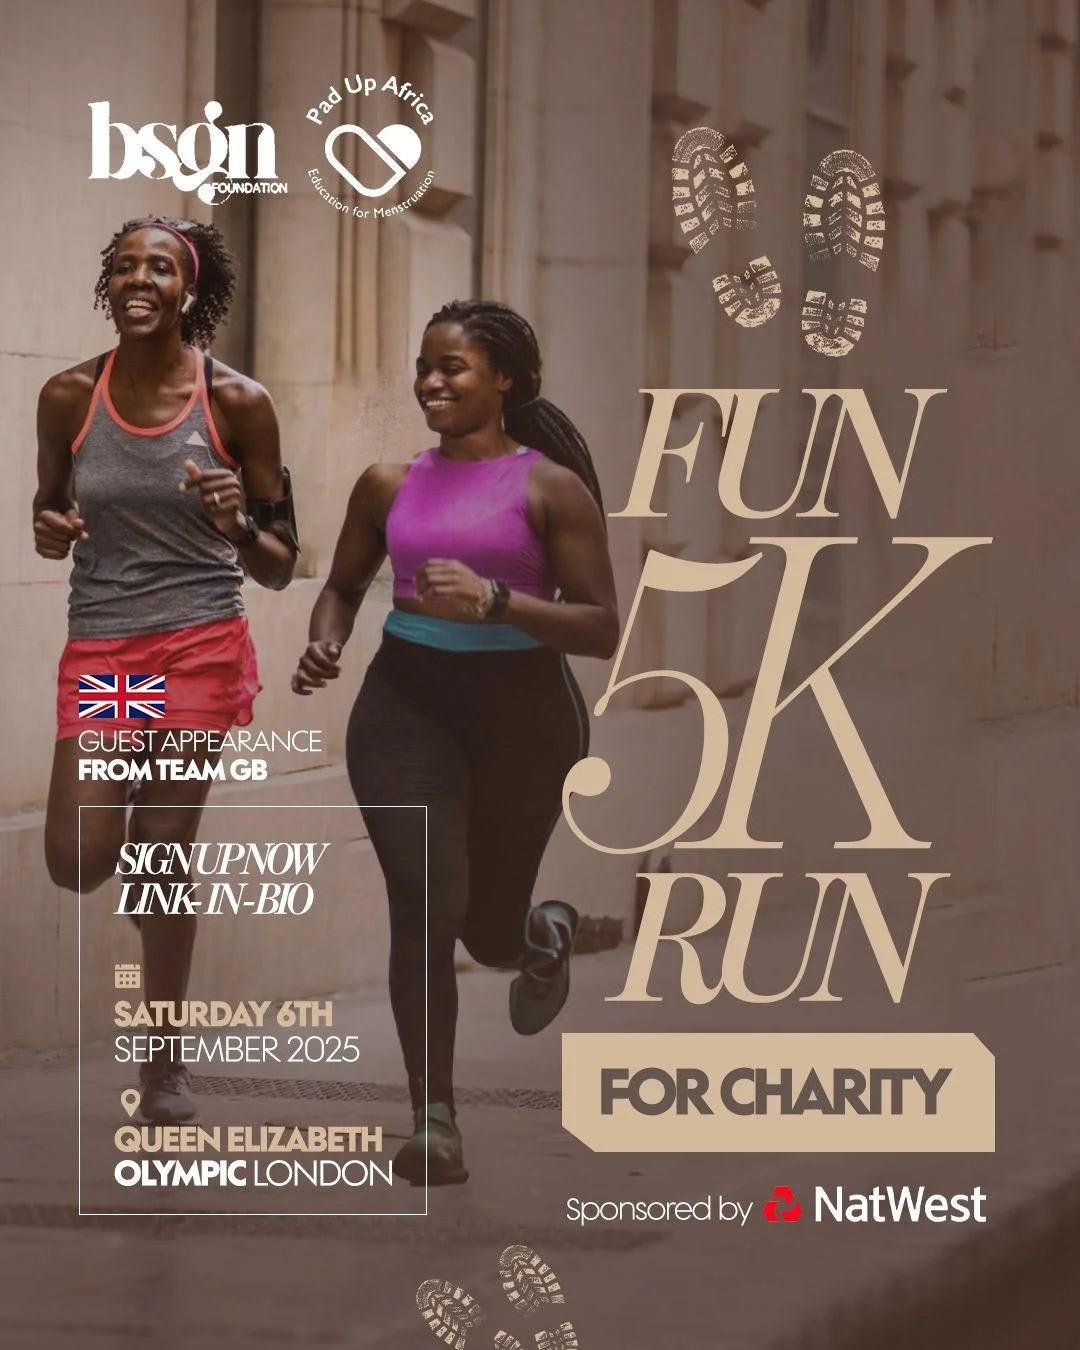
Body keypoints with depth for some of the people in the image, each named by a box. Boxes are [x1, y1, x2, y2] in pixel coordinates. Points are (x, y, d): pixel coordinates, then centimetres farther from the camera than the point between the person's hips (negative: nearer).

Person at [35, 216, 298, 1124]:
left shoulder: (237, 404, -4)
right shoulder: (70, 398, 0)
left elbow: (280, 569, 3)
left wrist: (238, 525, -19)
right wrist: (49, 533, -8)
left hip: (200, 644, -2)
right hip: (98, 647, 2)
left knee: (167, 855, 0)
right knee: (78, 864, -9)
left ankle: (165, 1068, 14)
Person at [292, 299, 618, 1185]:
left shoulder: (550, 487, -6)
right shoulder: (389, 485, 5)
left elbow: (602, 629, -10)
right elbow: (344, 585, 20)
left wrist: (494, 601, -24)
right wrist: (324, 643, -2)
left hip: (521, 707, -2)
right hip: (407, 701, 2)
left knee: (488, 931, 11)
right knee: (425, 903, -18)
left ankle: (544, 937, 52)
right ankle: (435, 1120, -7)